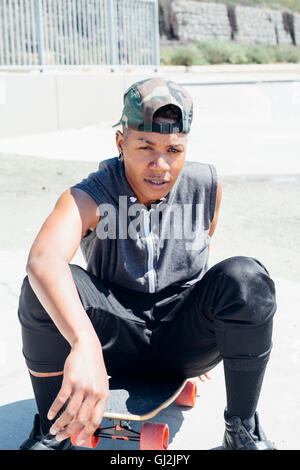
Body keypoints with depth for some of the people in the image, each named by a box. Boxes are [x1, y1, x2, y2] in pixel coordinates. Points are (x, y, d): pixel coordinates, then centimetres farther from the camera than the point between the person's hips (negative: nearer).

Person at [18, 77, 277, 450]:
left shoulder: (207, 186, -8)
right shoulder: (89, 198, -21)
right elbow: (44, 258, -43)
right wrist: (86, 345, -61)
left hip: (184, 338, 2)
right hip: (116, 340, -2)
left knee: (246, 277, -26)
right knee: (44, 287, -29)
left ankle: (243, 429, -8)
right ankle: (51, 430, -8)